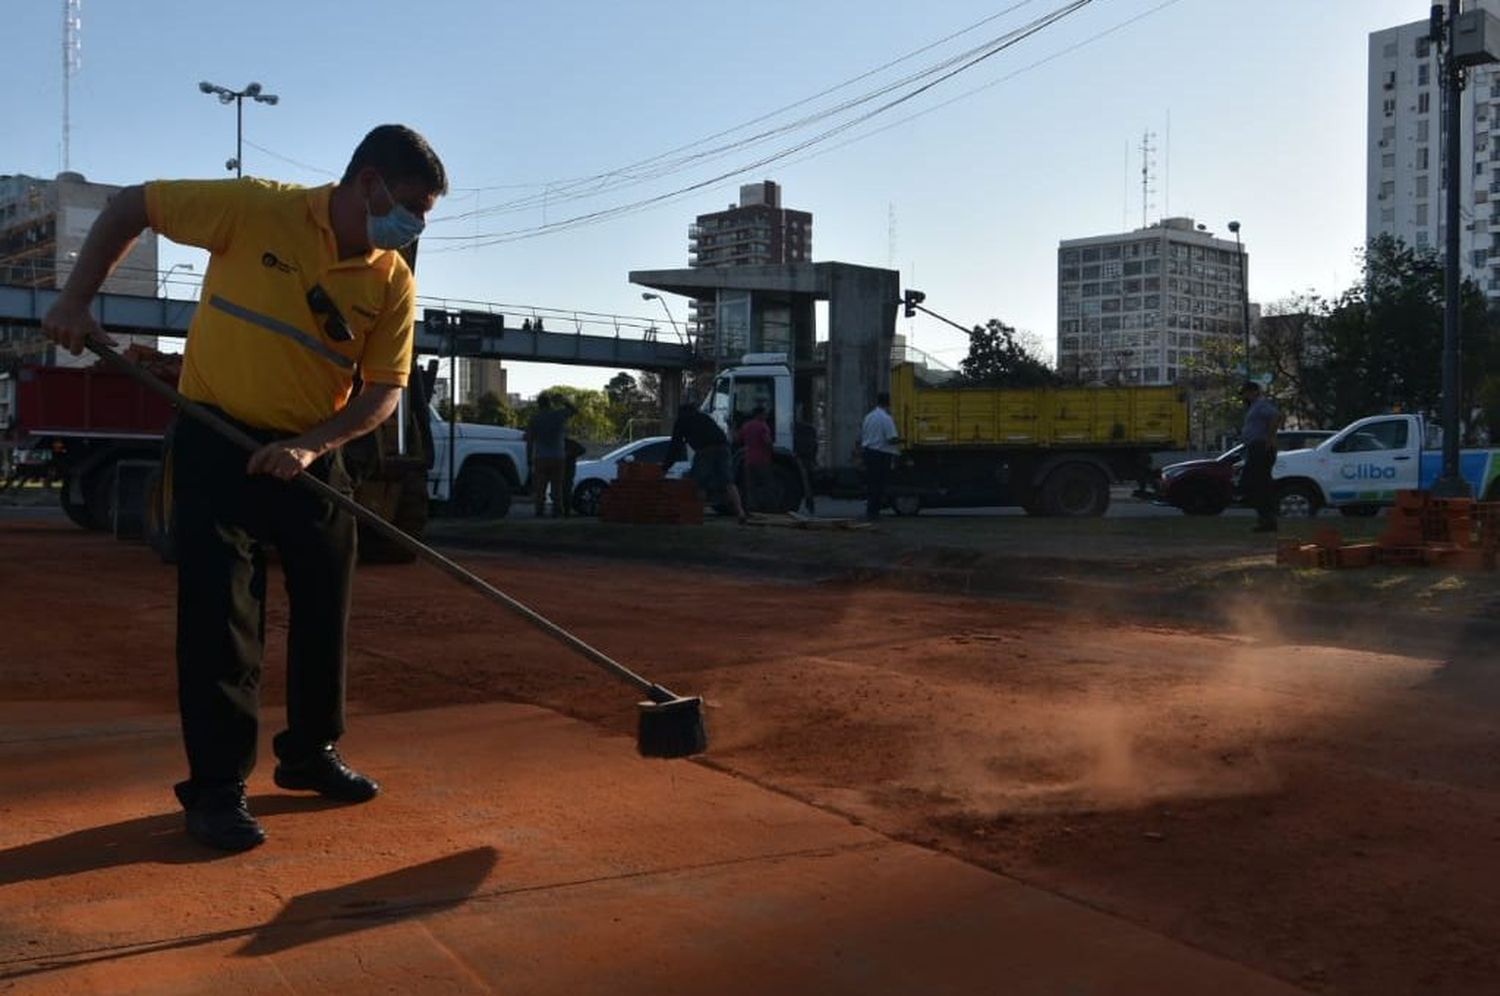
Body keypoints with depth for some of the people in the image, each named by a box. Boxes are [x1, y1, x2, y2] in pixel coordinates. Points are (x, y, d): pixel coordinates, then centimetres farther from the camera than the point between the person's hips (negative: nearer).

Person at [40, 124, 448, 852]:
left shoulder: (394, 281, -5)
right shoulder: (254, 209, -15)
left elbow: (384, 391, -5)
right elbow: (130, 207, -5)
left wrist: (312, 446, -21)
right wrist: (75, 301, -10)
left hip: (313, 455, 4)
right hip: (217, 440, -4)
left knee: (324, 609, 9)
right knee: (220, 613, -6)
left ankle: (310, 753, 27)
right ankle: (217, 787, 3)